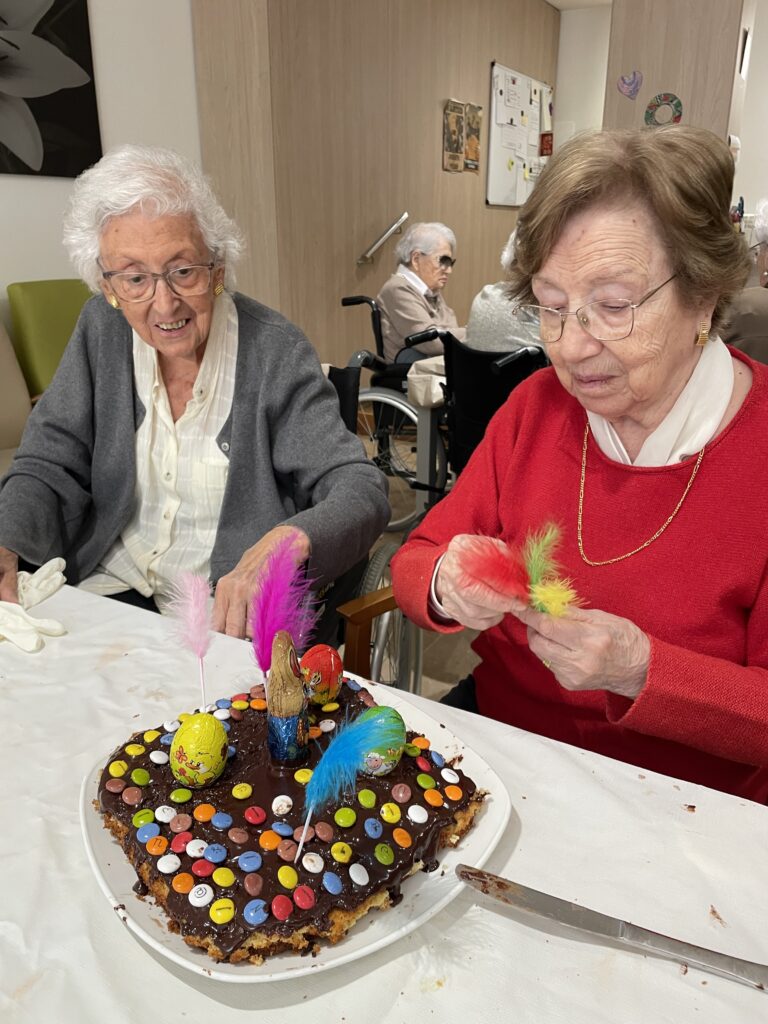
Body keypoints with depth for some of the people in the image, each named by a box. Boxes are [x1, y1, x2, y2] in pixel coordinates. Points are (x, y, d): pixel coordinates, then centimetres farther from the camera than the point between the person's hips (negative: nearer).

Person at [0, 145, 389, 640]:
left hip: (229, 616, -2)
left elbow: (362, 490, -17)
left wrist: (289, 540, -39)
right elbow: (48, 467, 5)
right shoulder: (102, 330, 2)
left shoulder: (275, 353, -11)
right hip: (102, 592, 2)